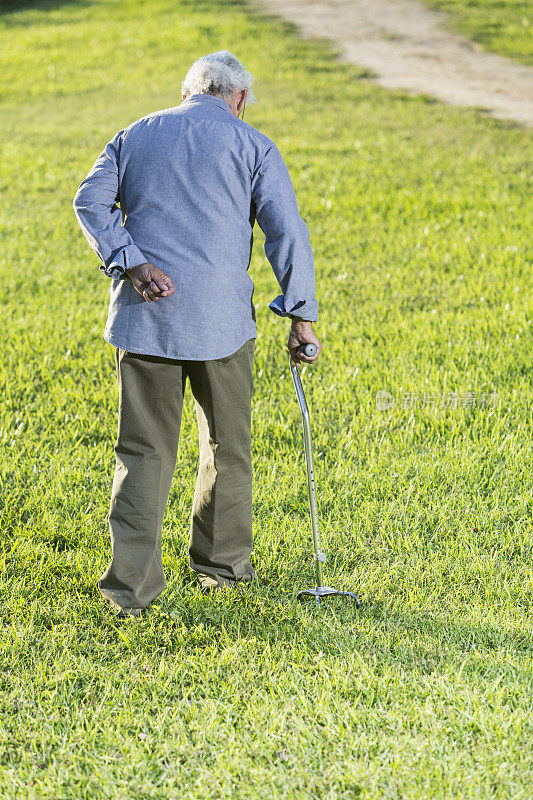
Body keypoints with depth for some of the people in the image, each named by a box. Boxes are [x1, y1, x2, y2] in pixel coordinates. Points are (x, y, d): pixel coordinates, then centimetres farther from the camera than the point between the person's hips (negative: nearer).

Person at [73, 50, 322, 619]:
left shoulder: (134, 135, 11)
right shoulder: (253, 146, 3)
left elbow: (90, 201, -2)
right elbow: (287, 231, -5)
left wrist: (131, 262, -9)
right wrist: (301, 316, -4)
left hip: (143, 315, 2)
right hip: (220, 318, -2)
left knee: (144, 450, 4)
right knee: (226, 445, 16)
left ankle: (131, 583, -4)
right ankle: (222, 563, 27)